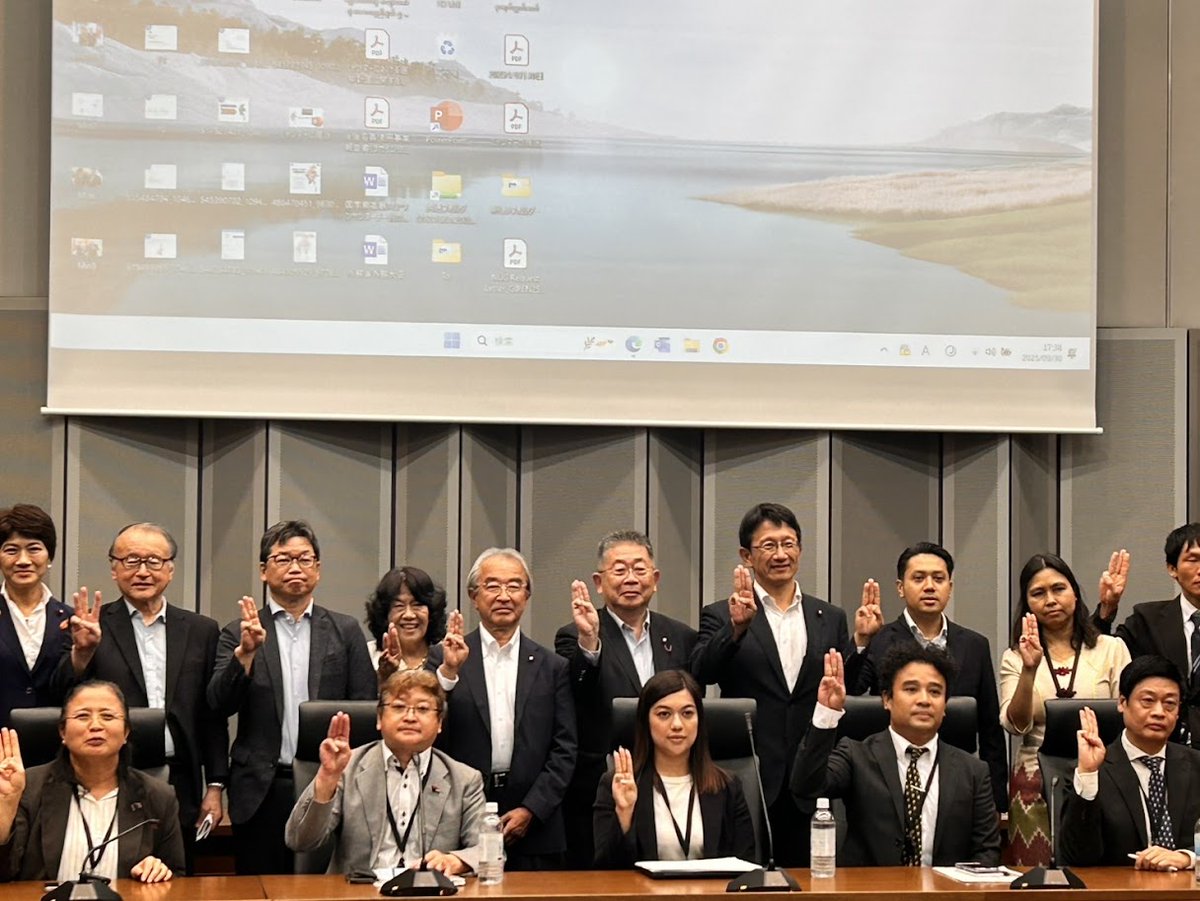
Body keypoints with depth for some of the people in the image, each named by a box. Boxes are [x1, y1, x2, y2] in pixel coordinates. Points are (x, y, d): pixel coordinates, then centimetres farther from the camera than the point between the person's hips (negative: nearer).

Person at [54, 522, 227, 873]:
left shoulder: (201, 630, 10)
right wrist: (82, 650, -23)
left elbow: (212, 716, 10)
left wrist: (215, 787, 6)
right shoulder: (93, 626, 4)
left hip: (180, 790, 2)